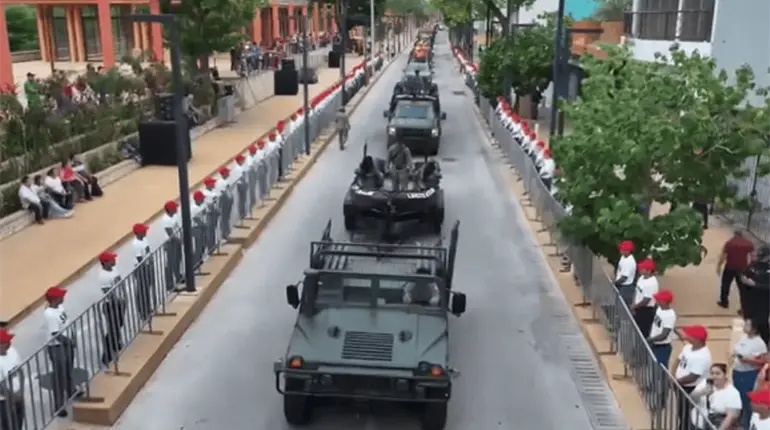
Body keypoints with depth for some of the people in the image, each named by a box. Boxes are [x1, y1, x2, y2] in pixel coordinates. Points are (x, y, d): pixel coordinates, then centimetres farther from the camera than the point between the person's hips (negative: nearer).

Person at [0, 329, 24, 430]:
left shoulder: (11, 351, -4)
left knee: (19, 421, 22)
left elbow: (20, 371, 5)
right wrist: (12, 396, -18)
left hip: (18, 397, 7)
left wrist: (21, 391, -2)